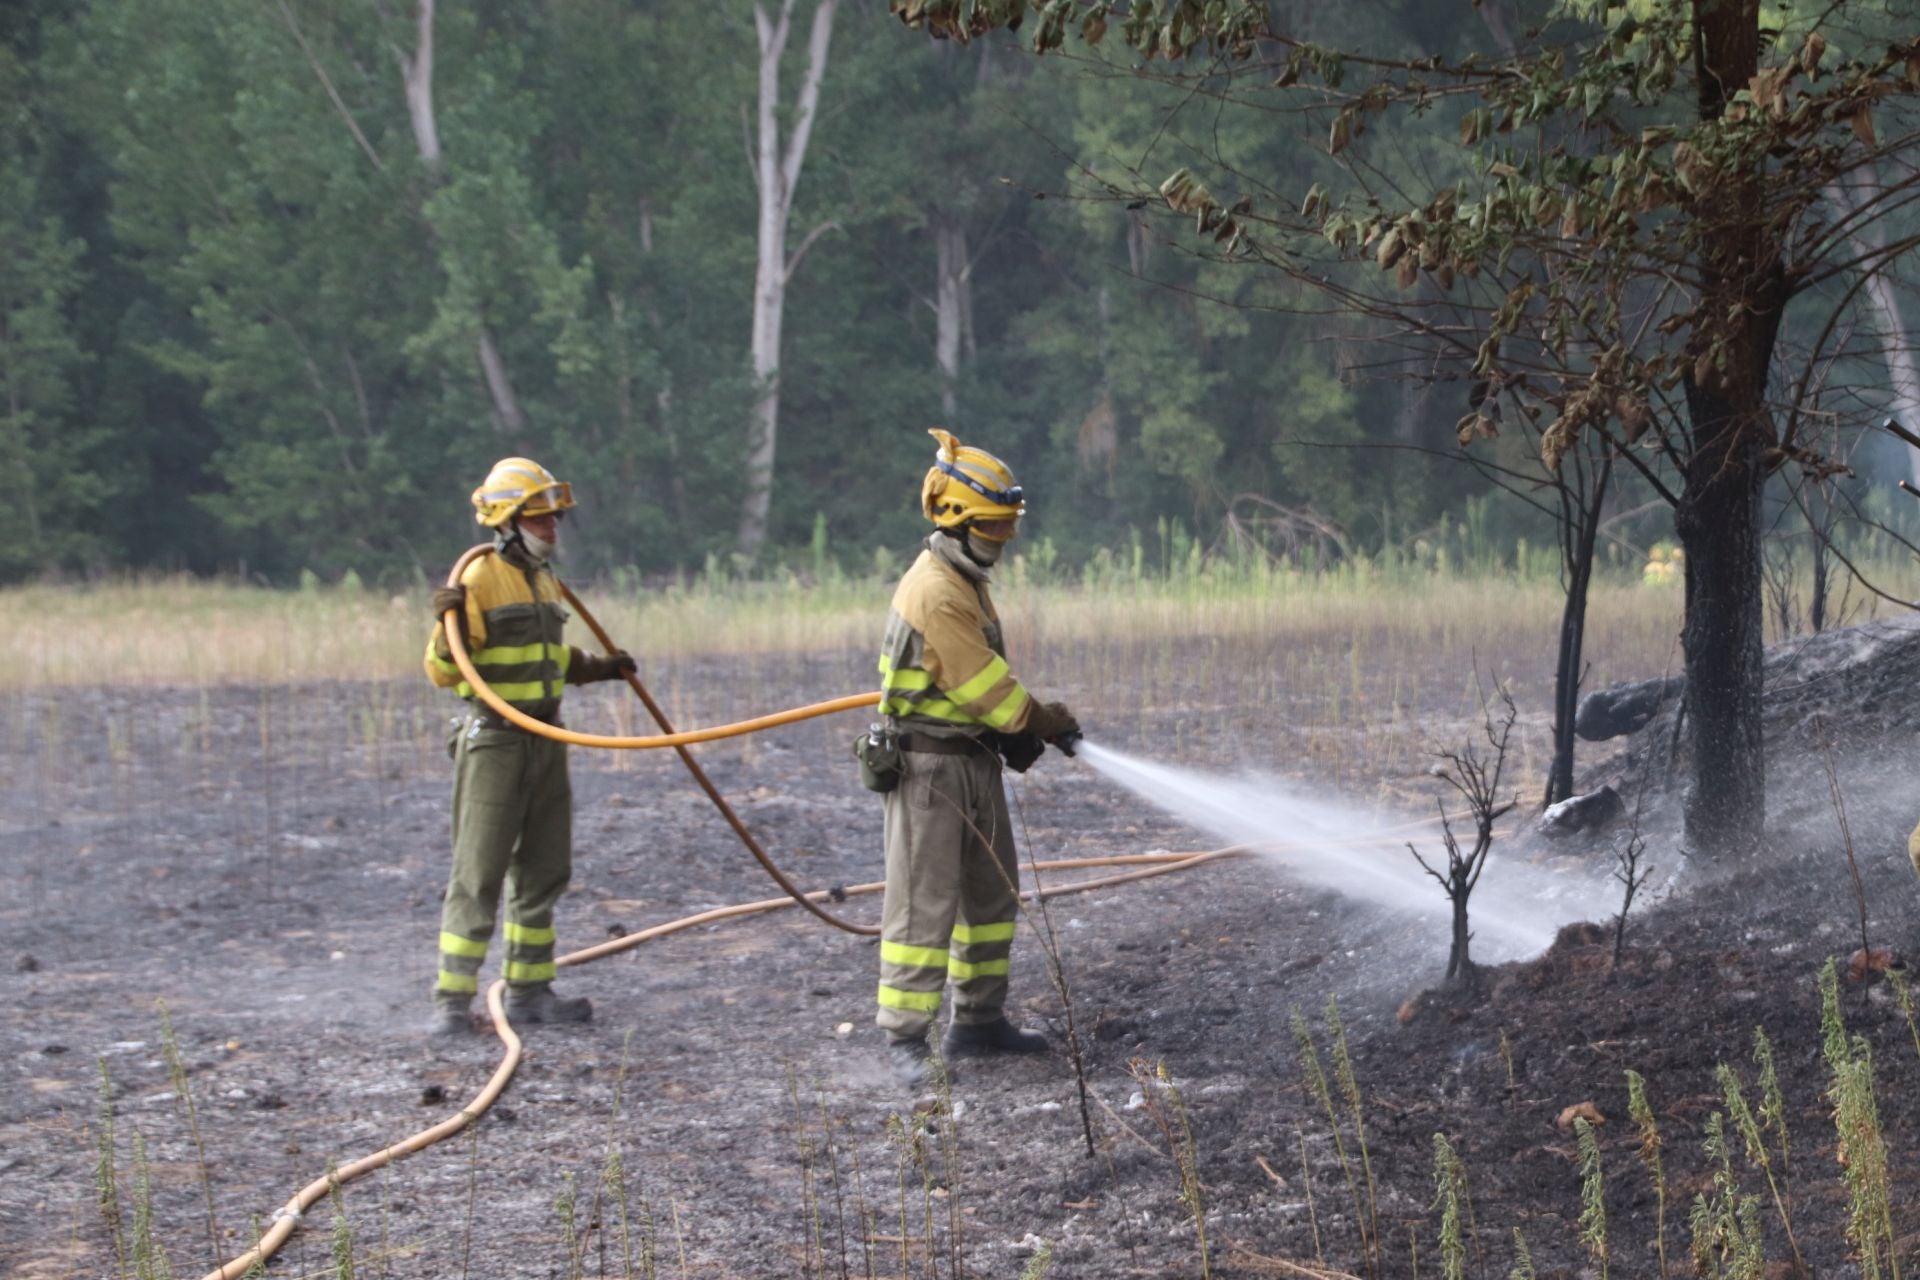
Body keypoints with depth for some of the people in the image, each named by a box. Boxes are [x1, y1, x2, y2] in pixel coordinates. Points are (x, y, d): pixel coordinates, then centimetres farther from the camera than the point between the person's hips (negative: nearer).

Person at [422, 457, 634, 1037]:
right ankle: (452, 997, -5)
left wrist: (601, 669, 30)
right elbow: (444, 673, -15)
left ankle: (528, 990, 18)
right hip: (494, 742, -8)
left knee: (543, 870, 11)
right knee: (479, 874, -8)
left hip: (546, 741, 8)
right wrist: (448, 625, -31)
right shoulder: (479, 581, -12)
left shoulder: (543, 582, 14)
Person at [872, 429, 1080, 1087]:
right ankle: (904, 1038, -7)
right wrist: (1045, 722, -8)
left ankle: (978, 1021, 25)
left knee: (992, 894, 16)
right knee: (924, 903, -9)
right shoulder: (935, 592, -19)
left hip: (974, 758, 10)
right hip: (929, 764, -10)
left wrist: (1019, 736, 3)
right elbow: (980, 682, -19)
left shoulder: (968, 583, 14)